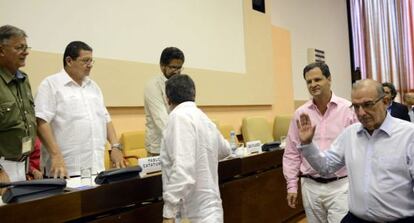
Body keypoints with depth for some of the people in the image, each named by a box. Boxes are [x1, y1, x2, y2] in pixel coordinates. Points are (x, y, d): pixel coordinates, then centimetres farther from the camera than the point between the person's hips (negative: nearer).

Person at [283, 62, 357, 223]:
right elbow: (292, 153, 7)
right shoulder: (300, 113, 3)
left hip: (340, 185, -3)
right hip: (310, 186, 3)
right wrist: (292, 185, 5)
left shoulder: (348, 109, -5)